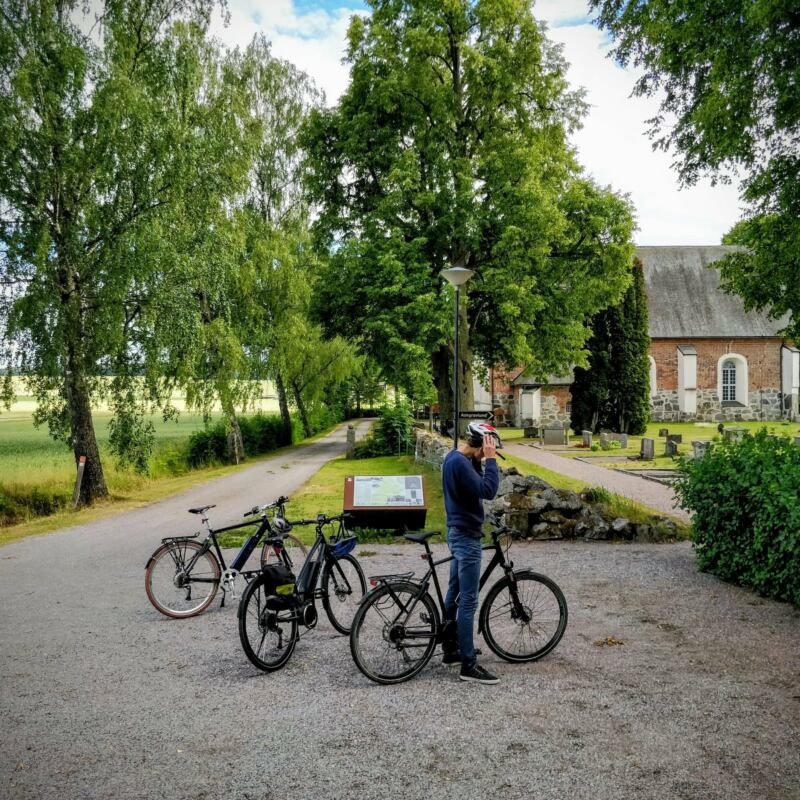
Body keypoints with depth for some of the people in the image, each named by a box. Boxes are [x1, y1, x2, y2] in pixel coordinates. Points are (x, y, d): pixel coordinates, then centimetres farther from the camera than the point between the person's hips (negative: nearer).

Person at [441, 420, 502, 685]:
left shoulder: (454, 457, 9)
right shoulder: (460, 462, -23)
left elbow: (477, 483, 17)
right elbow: (488, 490, -29)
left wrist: (481, 460, 6)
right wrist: (490, 459, -23)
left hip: (458, 533, 11)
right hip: (466, 537, -11)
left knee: (454, 594, 18)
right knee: (468, 601, -6)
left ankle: (450, 649, 29)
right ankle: (468, 665, -2)